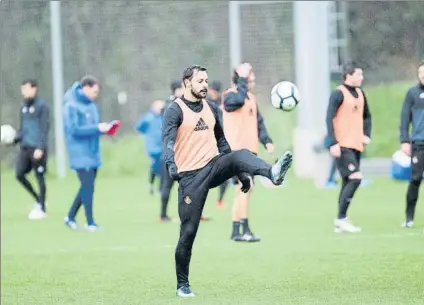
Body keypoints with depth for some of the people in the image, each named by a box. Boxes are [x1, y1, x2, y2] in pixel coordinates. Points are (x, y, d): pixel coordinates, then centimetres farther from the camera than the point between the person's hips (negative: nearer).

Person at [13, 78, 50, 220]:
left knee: (39, 177, 0)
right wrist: (15, 139, 1)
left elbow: (45, 128, -11)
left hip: (38, 148, -7)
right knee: (20, 174, 0)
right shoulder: (24, 106, 14)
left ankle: (42, 209, 9)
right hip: (25, 147, 7)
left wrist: (40, 148, -17)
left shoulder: (42, 106, -7)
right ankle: (38, 200, 18)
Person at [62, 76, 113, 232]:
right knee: (88, 186, -8)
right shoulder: (72, 106, -12)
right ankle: (90, 223, -1)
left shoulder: (91, 105, 12)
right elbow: (74, 130, -18)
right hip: (80, 153, -8)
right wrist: (97, 128, -20)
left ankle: (70, 217, 23)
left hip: (92, 153, 8)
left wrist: (103, 128, -1)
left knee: (87, 187, 11)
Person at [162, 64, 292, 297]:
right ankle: (182, 285, 11)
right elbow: (168, 141, -19)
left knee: (241, 156, -27)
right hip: (190, 176, -4)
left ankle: (273, 173, -58)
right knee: (188, 231, -3)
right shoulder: (175, 110, -4)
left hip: (214, 166, 4)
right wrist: (171, 165, -39)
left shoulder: (211, 108, 14)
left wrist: (240, 173, 23)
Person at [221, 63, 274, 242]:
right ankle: (245, 230, -18)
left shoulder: (252, 98, 17)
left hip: (250, 150, 9)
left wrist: (266, 141, 6)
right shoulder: (229, 96, -8)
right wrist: (242, 79, -22)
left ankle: (236, 231, 18)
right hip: (236, 149, -9)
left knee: (242, 189, 11)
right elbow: (238, 100, -32)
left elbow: (258, 122, 19)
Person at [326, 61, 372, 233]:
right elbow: (329, 118, -15)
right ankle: (341, 218, -12)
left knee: (348, 182, 9)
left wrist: (367, 134, 12)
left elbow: (366, 116, 27)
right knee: (355, 178, -18)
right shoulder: (339, 93, -10)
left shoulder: (360, 94, 13)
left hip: (356, 145, 8)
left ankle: (340, 223, 15)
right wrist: (333, 143, -21)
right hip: (343, 146, -8)